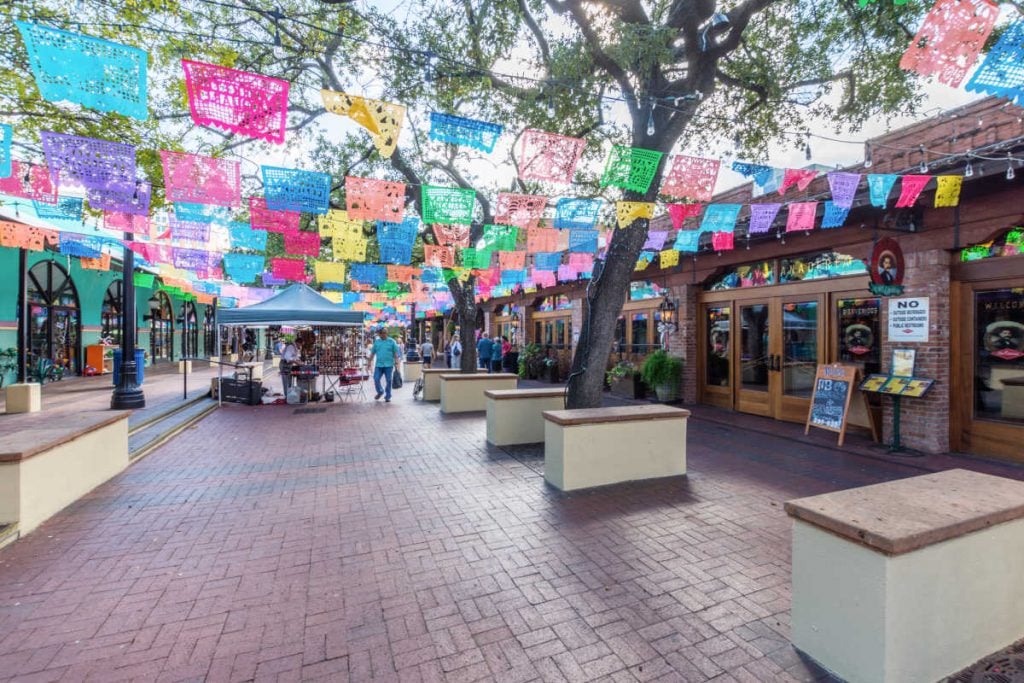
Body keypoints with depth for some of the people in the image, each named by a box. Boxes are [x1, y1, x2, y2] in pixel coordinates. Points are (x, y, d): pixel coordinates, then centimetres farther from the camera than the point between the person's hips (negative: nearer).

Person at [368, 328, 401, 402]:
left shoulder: (392, 341, 1)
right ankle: (380, 392, 25)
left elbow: (396, 352, -1)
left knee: (388, 380, 3)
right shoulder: (376, 341, 9)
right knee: (376, 379, -1)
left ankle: (387, 397, 15)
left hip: (388, 365, -2)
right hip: (378, 365, 2)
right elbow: (372, 353, 12)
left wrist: (396, 361, -11)